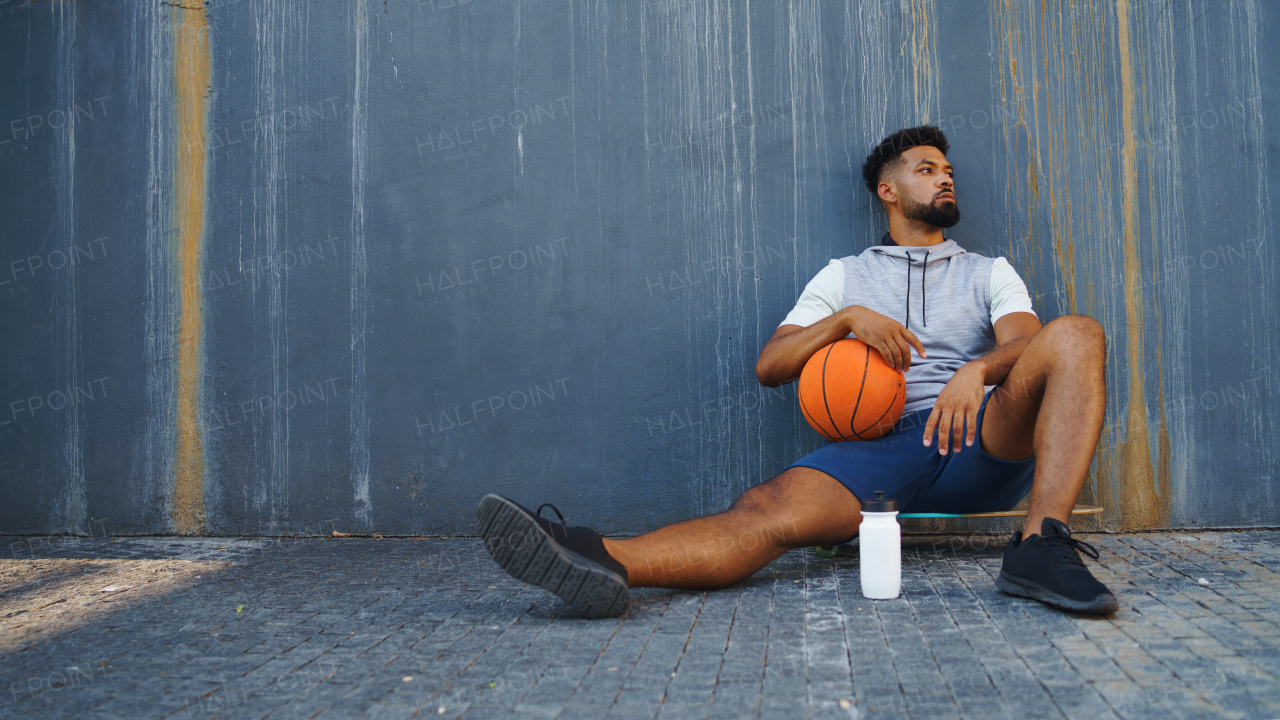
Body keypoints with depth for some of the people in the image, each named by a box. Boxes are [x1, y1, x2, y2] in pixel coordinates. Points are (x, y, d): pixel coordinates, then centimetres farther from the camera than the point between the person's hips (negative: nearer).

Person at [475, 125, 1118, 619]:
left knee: (1075, 334, -24)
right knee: (773, 507, -31)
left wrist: (978, 370, -20)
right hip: (880, 445, -1)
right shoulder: (844, 276, 22)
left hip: (981, 447, 1)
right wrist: (849, 318, -5)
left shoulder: (989, 273, 24)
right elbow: (769, 366, 11)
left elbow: (1027, 346, 3)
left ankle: (1041, 547, -38)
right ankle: (602, 564, -55)